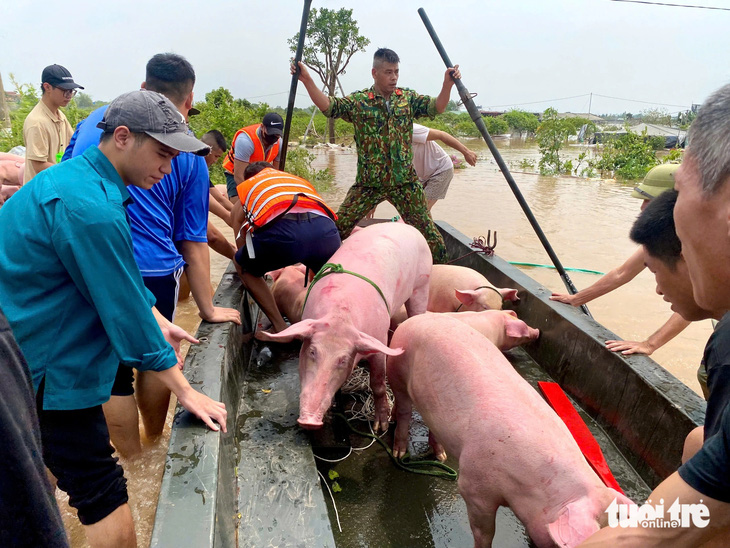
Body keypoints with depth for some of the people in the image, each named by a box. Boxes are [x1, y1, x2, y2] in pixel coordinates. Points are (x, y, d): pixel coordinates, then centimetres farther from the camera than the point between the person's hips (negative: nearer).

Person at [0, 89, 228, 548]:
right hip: (47, 372, -10)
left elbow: (122, 279, 15)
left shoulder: (74, 176, 6)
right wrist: (186, 392, -17)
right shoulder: (90, 208, -27)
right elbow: (126, 312, -25)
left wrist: (156, 320, 10)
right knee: (102, 492, 1)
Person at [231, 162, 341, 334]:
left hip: (280, 229, -3)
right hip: (324, 226, 3)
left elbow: (241, 243, 39)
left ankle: (280, 327, 21)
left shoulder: (245, 187, 35)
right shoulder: (300, 180, 42)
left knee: (245, 269, 28)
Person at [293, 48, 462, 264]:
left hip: (405, 181, 1)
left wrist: (447, 84, -21)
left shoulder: (408, 98, 6)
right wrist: (307, 81, -24)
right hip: (368, 182, -1)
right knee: (338, 228, -3)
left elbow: (436, 107, -3)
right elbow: (328, 106, -11)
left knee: (427, 231, 4)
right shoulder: (358, 101, -2)